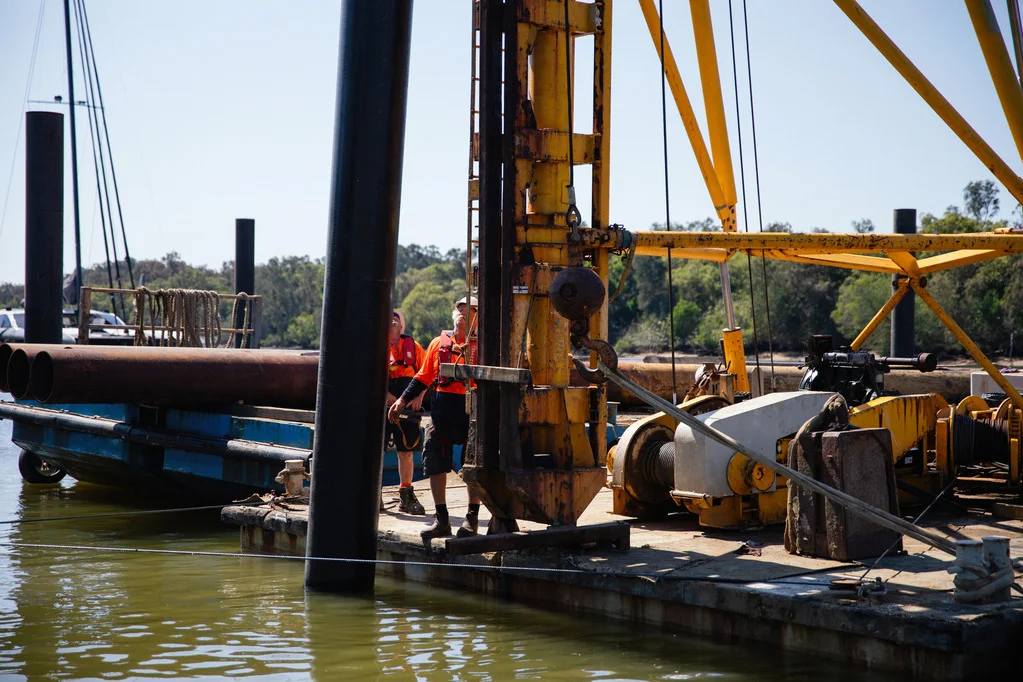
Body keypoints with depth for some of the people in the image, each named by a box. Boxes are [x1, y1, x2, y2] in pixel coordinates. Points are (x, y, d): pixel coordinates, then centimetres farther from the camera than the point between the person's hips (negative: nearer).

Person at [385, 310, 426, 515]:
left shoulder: (413, 347, 13)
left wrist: (419, 397, -5)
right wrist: (385, 395, -15)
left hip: (408, 406, 2)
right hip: (382, 406, -2)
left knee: (406, 451, 6)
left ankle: (406, 497, 15)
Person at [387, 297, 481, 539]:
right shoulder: (438, 343, 11)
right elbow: (423, 377, 15)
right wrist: (403, 399, 10)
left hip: (472, 409, -3)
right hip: (442, 407, 4)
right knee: (435, 462, 2)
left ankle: (472, 519, 12)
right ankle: (441, 520, 11)